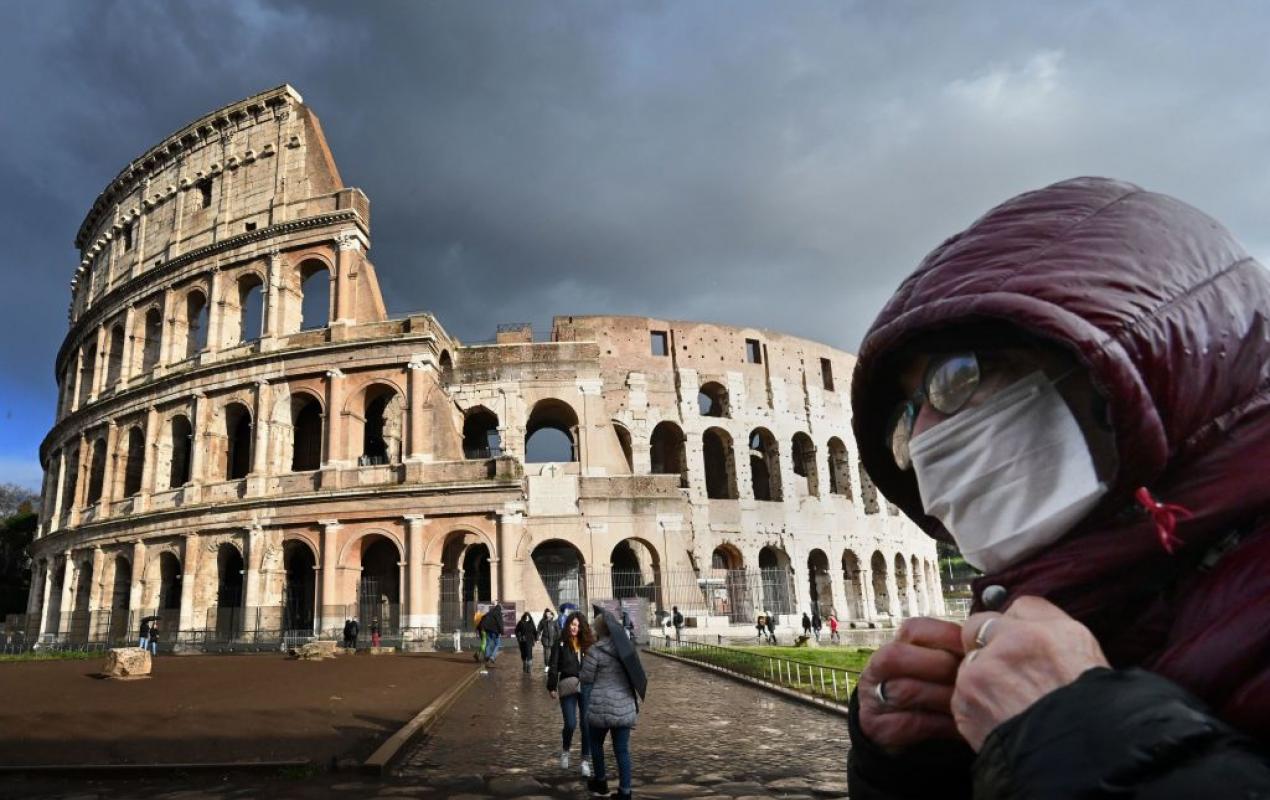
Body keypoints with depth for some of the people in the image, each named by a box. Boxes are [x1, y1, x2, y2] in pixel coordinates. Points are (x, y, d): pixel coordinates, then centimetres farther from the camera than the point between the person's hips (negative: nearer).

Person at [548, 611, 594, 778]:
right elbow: (553, 666, 0)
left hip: (587, 687, 2)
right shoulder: (561, 643, 1)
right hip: (567, 687, -2)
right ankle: (565, 751, 26)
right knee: (570, 724, -5)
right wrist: (552, 687, -4)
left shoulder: (588, 643, 5)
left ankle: (586, 761, 13)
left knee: (587, 724, 0)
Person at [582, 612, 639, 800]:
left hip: (601, 707, -4)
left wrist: (585, 663, 10)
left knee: (596, 743, 21)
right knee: (622, 750, 8)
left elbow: (586, 678, -5)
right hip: (625, 707, 4)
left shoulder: (595, 650, -12)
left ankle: (601, 783, 33)